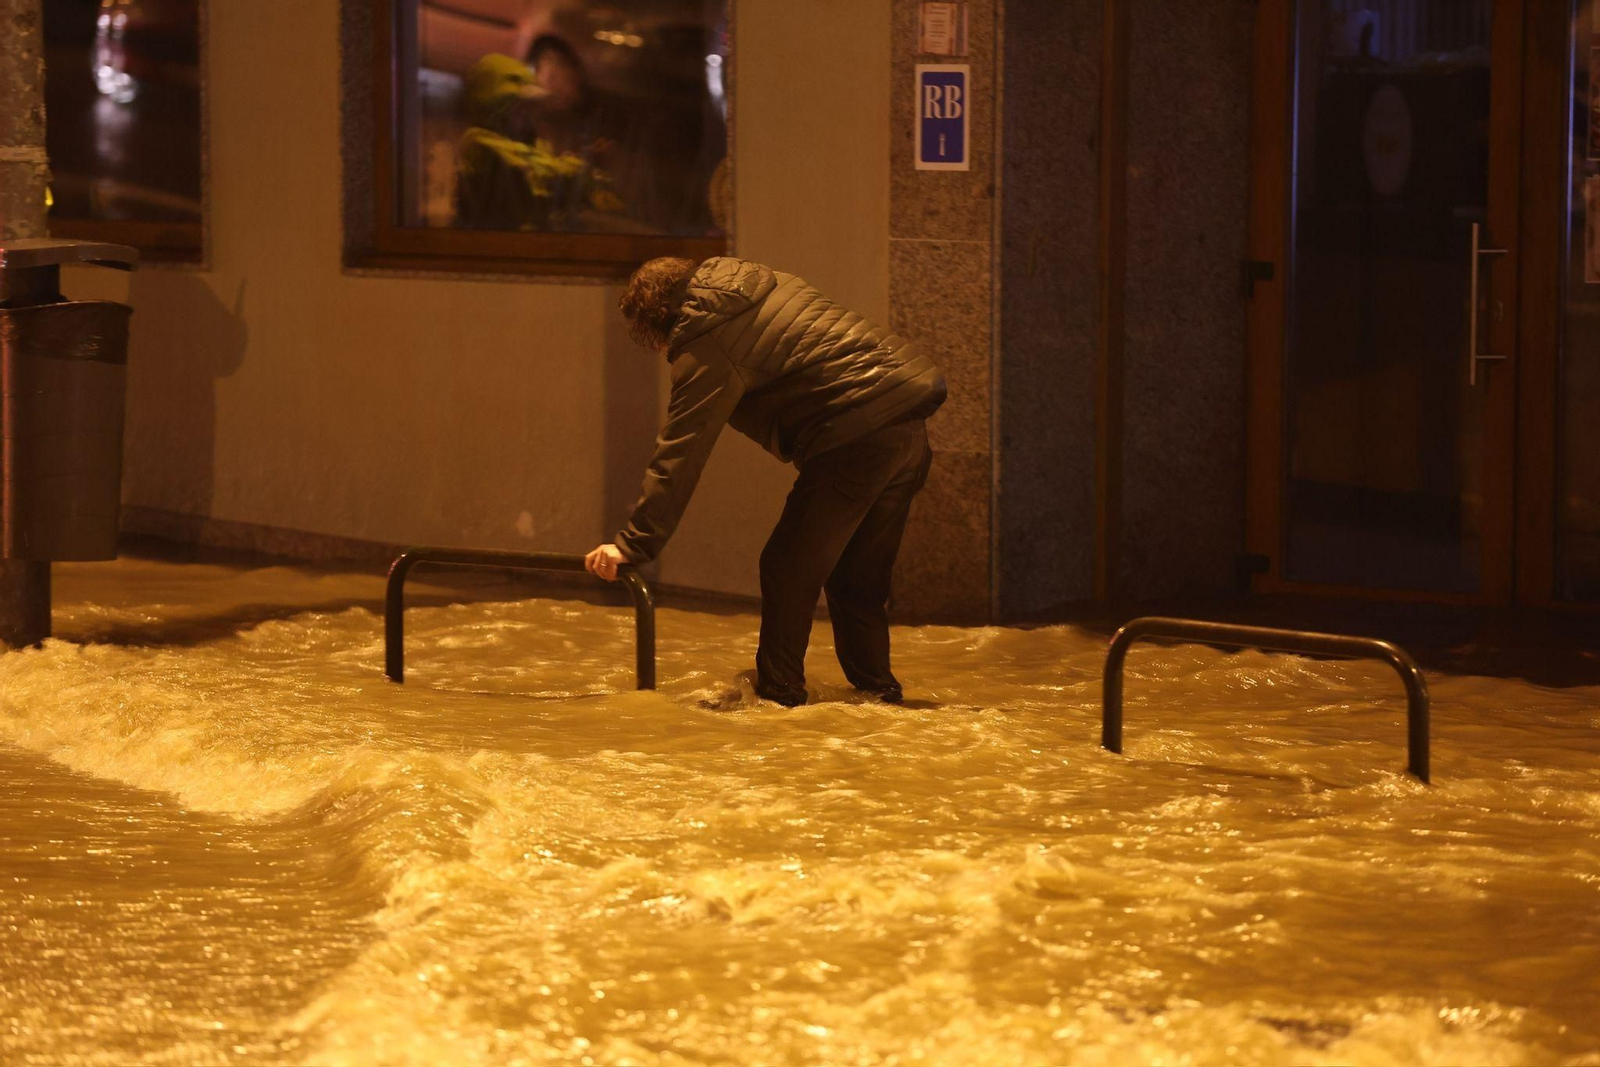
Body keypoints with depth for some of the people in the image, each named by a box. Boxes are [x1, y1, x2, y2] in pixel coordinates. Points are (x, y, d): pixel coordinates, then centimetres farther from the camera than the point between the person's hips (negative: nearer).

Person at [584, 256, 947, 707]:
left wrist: (632, 543, -13)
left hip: (858, 441, -9)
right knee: (858, 580, 18)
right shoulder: (758, 281, 18)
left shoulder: (706, 346, -9)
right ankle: (877, 693, 22)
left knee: (788, 571, 0)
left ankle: (778, 696, 4)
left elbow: (679, 455, -14)